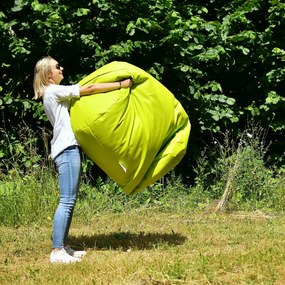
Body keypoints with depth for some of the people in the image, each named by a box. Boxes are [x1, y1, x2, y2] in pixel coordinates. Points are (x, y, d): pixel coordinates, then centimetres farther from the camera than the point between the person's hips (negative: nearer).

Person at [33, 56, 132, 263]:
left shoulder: (55, 94, 22)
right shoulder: (54, 91, -8)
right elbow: (90, 89, -9)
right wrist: (121, 84, -7)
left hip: (71, 149, 10)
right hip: (67, 149, -10)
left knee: (70, 201, 10)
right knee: (67, 201, -13)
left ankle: (64, 247, 13)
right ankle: (57, 251, -15)